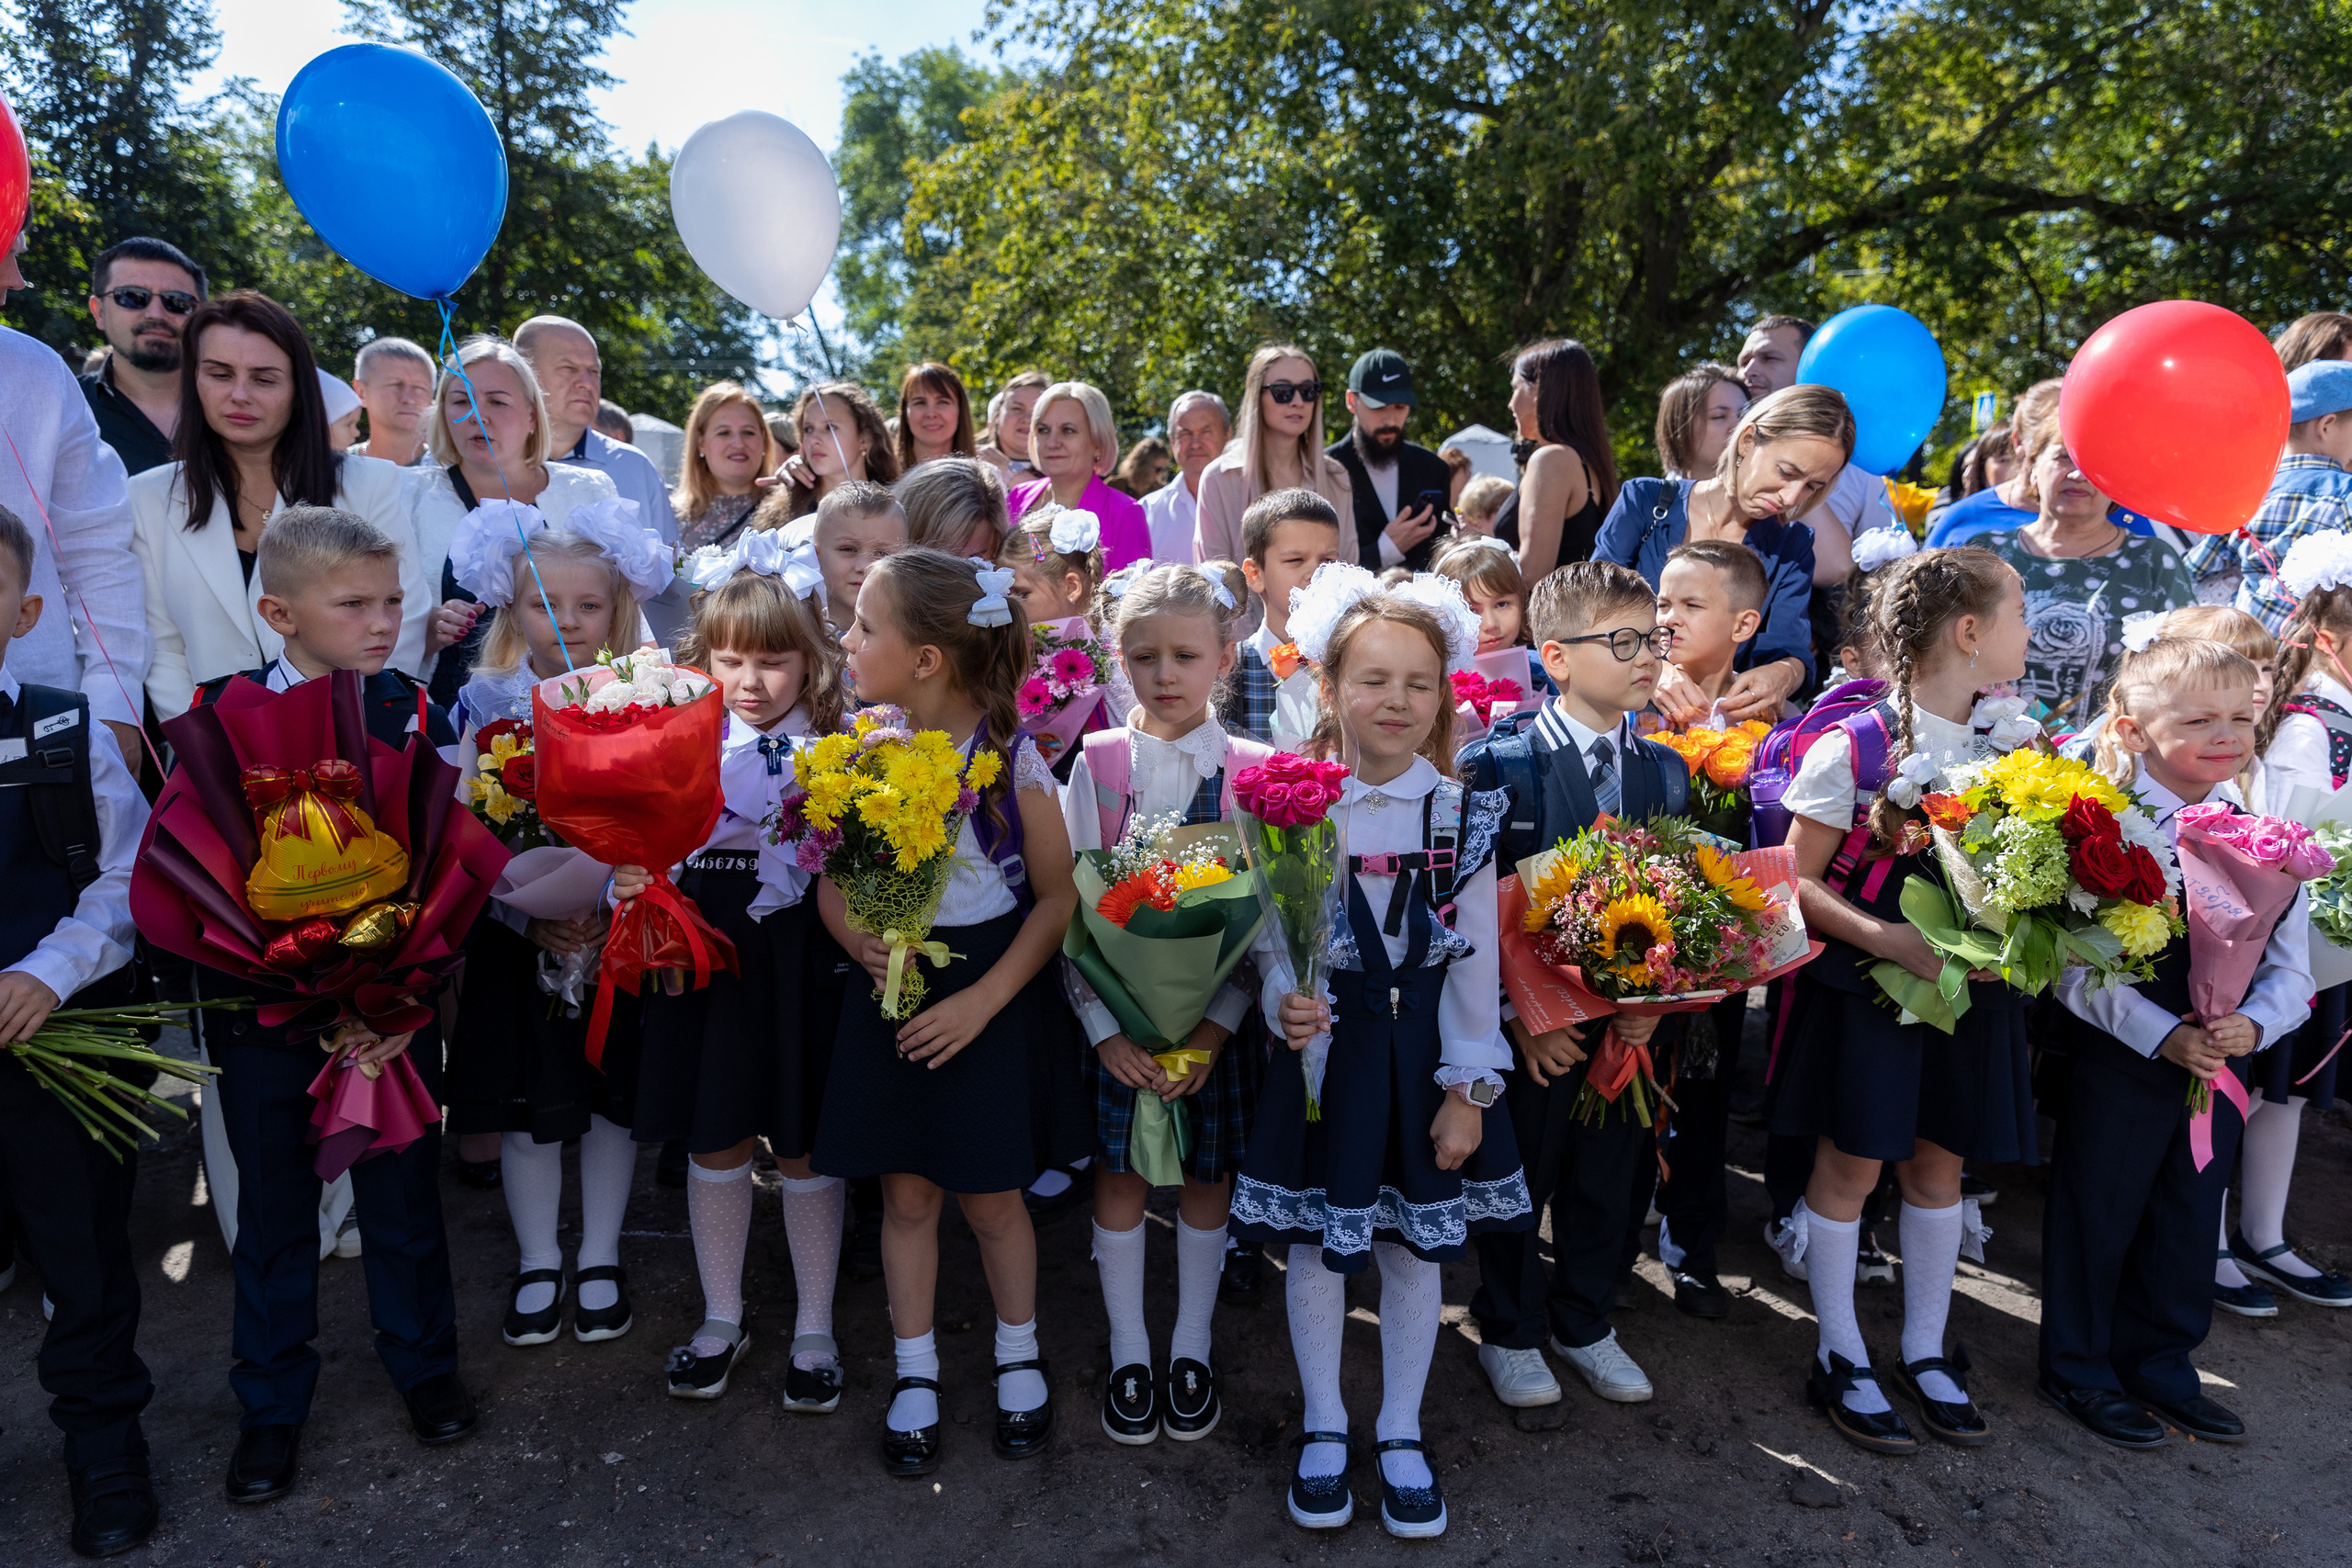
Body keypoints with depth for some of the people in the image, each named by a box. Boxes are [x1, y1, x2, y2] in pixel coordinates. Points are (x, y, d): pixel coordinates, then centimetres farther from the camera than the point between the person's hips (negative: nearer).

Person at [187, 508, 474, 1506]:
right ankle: (271, 1404, 34)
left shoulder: (417, 717, -4)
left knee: (403, 1192, 13)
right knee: (274, 1207, 14)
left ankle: (422, 1364, 36)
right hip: (263, 1010, 0)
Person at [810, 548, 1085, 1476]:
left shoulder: (1010, 759, -16)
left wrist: (982, 1001, -16)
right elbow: (832, 880, 3)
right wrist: (862, 944, -18)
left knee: (991, 1197, 11)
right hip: (892, 996, 3)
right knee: (906, 1193, 13)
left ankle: (1019, 1357, 37)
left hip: (994, 997, -3)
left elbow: (1056, 896, -10)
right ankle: (915, 1373, 34)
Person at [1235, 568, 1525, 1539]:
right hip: (1323, 1046, -1)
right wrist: (1286, 1002, -25)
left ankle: (1401, 1433, 33)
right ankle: (1323, 1427, 32)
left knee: (1416, 1244, 13)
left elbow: (1476, 958, -2)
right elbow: (1272, 937, -3)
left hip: (1422, 1046, 1)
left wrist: (1467, 1088, -3)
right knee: (1315, 1242, 10)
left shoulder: (1461, 814, -3)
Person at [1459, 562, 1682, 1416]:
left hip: (1628, 1020, 5)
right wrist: (1519, 1015, -18)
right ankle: (1509, 1334, 35)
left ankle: (1585, 1325, 42)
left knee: (1606, 1182, 19)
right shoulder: (1498, 765, -15)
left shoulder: (1666, 770, 3)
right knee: (1514, 1179, 12)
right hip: (1527, 1023, -5)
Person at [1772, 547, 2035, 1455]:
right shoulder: (1851, 747, -15)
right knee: (1851, 1167, 5)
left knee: (1938, 1165, 15)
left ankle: (1925, 1352, 32)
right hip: (1865, 991, -5)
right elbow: (1799, 880, -13)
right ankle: (1840, 1360, 22)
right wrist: (1892, 941, -24)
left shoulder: (2004, 751, 4)